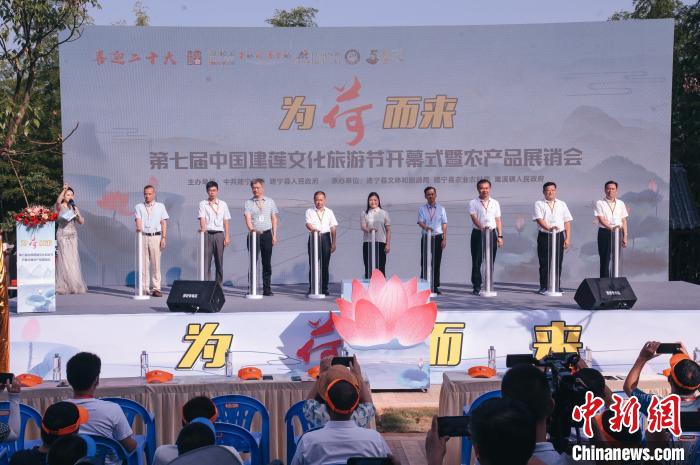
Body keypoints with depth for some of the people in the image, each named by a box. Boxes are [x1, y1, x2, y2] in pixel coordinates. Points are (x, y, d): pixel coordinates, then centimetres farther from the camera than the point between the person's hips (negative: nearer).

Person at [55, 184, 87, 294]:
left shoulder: (74, 207, 12)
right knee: (64, 260, -7)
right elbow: (58, 201, -25)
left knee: (73, 260, 3)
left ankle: (74, 285, 8)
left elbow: (81, 222, 9)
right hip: (62, 235, -4)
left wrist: (78, 214, -9)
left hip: (73, 235, 4)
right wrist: (64, 190, -33)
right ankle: (63, 287, -3)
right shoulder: (60, 207, -1)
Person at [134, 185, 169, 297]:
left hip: (156, 237, 0)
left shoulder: (160, 206, 12)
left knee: (156, 263, -3)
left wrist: (164, 237, -1)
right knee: (143, 263, 0)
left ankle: (156, 288, 0)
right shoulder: (139, 207, 12)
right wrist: (138, 228, -26)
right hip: (143, 236, 0)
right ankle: (144, 288, 4)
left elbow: (164, 223, 9)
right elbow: (138, 219, -3)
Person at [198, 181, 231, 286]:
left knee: (219, 261, 3)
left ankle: (219, 284, 8)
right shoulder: (203, 204, 7)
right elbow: (202, 218, -6)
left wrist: (227, 237, 3)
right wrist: (203, 229, -25)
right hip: (207, 234, -2)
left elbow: (226, 221, 11)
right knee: (206, 261, -5)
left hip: (219, 234, 2)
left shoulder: (223, 204, 13)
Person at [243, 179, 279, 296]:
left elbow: (274, 219, 12)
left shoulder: (270, 202, 10)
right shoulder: (248, 203, 4)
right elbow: (248, 218, -8)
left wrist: (274, 235, 4)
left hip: (267, 234, 2)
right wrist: (252, 229, -26)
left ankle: (267, 288, 8)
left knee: (267, 263, 4)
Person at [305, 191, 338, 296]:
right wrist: (312, 228, -34)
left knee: (325, 264, 2)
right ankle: (312, 288, 2)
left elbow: (333, 228, 10)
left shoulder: (329, 212, 13)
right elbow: (308, 223, -10)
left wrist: (333, 243, 4)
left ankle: (324, 288, 9)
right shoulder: (310, 211, 7)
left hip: (325, 237, 1)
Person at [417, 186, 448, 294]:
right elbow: (420, 222, -6)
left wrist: (444, 239, -1)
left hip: (438, 237, 1)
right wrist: (426, 227, -29)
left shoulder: (441, 209, 10)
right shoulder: (422, 209, 7)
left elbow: (444, 224, 7)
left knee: (436, 262, 1)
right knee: (425, 262, -4)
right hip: (426, 237, -1)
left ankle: (435, 286, 7)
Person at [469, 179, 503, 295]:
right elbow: (474, 217, -12)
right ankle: (476, 287, 4)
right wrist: (481, 227, -30)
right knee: (476, 262, -1)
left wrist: (500, 236, 4)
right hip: (478, 233, -2)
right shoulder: (473, 203, 1)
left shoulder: (495, 203, 11)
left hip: (492, 233, 3)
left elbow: (498, 220, 11)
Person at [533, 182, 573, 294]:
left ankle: (557, 287, 11)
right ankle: (543, 287, 7)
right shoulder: (539, 204, 3)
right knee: (544, 263, 0)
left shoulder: (562, 204, 11)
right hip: (544, 236, -2)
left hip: (559, 235, 2)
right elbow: (539, 219, -10)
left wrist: (567, 238, 1)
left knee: (558, 263, 3)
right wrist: (549, 228, -27)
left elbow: (567, 222, 9)